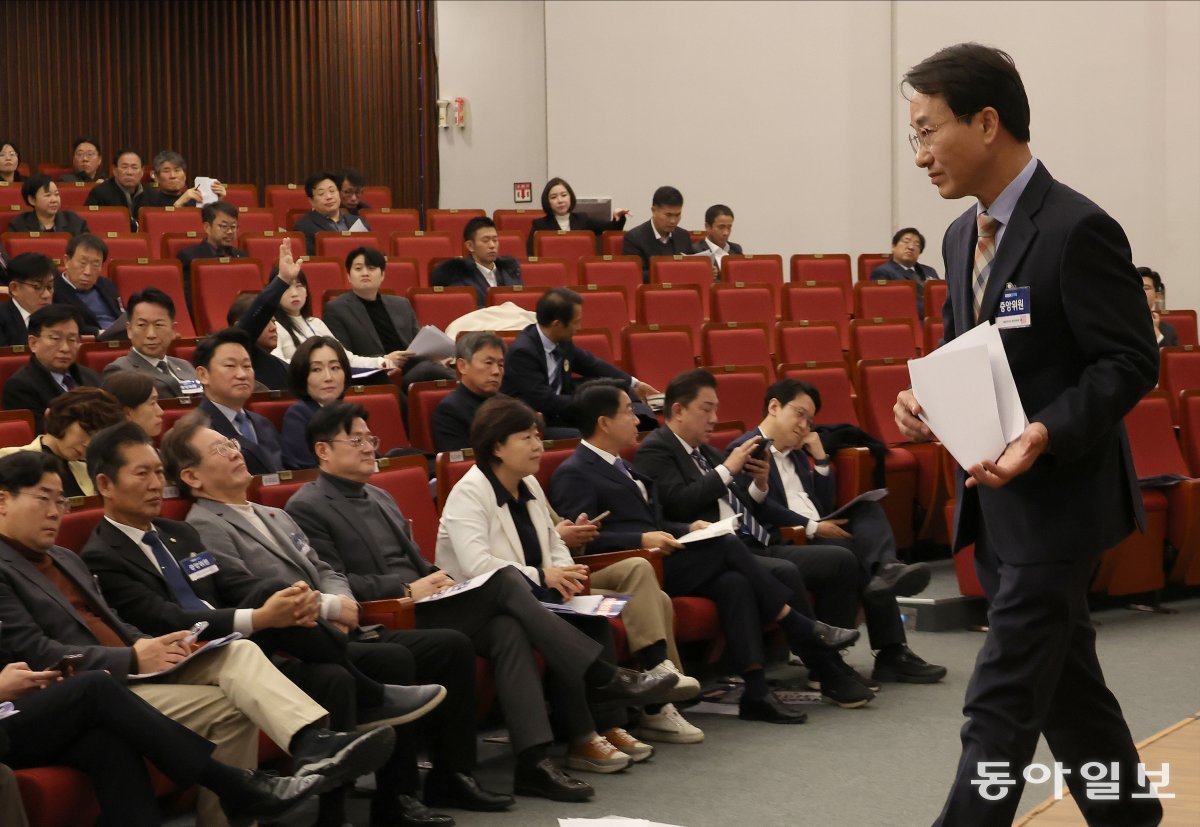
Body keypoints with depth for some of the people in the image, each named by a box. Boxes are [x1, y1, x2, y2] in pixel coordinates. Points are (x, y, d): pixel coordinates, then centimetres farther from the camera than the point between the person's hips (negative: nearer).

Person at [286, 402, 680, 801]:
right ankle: (601, 674, -15)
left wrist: (436, 577, 3)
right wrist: (406, 588, -17)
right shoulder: (307, 508, -2)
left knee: (506, 628, -22)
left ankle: (533, 761, -30)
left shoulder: (378, 497, 24)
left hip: (420, 605, 8)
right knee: (502, 579, -21)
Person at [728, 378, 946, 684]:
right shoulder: (744, 450, 0)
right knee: (848, 555, -31)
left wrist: (820, 458, 13)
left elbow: (826, 506, 22)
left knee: (869, 511, -16)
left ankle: (887, 570, -42)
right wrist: (811, 527, -17)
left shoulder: (797, 453, 28)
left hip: (817, 537, 8)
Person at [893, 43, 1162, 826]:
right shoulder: (963, 236, 10)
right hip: (997, 504, 9)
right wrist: (927, 399, 0)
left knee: (1001, 708, -7)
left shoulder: (1077, 229, -17)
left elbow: (1132, 362, -16)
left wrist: (1047, 434, -29)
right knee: (1067, 686, 18)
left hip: (1056, 502, -9)